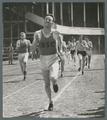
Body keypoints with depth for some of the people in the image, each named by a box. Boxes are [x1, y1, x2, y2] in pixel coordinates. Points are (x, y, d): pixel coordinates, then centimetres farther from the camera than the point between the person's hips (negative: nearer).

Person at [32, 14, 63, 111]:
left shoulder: (55, 33, -4)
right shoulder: (38, 34, -4)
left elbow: (59, 44, 15)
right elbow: (32, 49, -1)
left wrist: (59, 52, 2)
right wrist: (36, 42, -19)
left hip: (54, 59, -2)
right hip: (43, 60, 2)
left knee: (52, 77, -27)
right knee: (46, 84, 10)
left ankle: (55, 82, 11)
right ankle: (50, 102, 31)